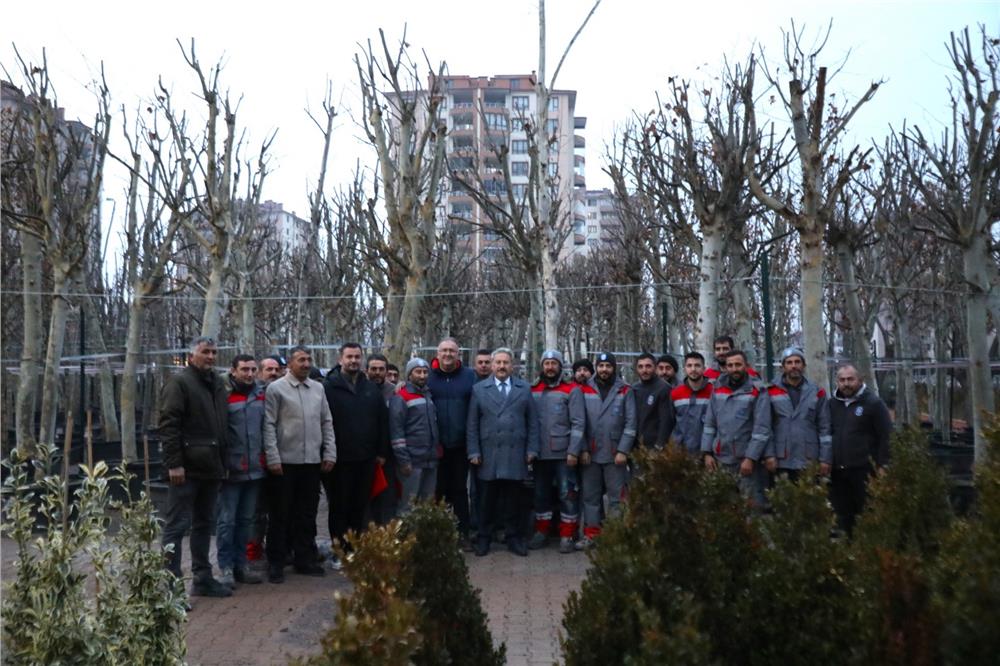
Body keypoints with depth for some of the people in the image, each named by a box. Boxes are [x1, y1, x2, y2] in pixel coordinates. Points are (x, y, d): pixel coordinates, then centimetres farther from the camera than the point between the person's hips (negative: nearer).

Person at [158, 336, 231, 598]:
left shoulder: (217, 383, 16)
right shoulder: (179, 382, -7)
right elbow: (168, 424, -14)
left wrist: (223, 463, 17)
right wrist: (174, 463, -20)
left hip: (211, 467, 8)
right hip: (187, 468, -8)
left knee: (204, 524, 14)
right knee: (177, 526, -2)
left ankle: (203, 578, 23)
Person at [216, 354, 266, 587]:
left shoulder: (261, 394, 8)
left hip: (255, 469, 5)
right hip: (231, 469, -5)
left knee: (246, 520, 12)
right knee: (227, 520, 1)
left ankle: (240, 564, 22)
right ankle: (226, 567, 11)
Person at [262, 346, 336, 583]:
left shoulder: (318, 388, 10)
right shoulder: (276, 388, -4)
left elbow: (327, 423, 12)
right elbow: (269, 426, -7)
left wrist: (330, 453, 6)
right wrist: (273, 459, -12)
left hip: (312, 461, 5)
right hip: (285, 462, -4)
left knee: (307, 514, 12)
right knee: (280, 515, 5)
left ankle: (305, 559, 24)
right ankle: (276, 563, 16)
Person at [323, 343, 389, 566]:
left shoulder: (372, 389, 9)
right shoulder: (328, 387, -6)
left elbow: (383, 421, 11)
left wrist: (382, 451, 7)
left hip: (366, 459, 4)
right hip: (340, 459, -4)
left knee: (360, 506, 11)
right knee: (339, 506, 5)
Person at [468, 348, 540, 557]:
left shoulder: (524, 389, 9)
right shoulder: (479, 389, 6)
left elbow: (532, 422, 8)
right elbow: (472, 424, 4)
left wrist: (532, 449, 1)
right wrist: (474, 452, -2)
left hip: (516, 456, 1)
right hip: (488, 456, -1)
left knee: (512, 501, 7)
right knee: (487, 501, 6)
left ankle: (514, 538, 18)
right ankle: (484, 538, 18)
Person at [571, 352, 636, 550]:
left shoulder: (625, 391, 0)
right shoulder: (585, 391, 5)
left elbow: (630, 423, -3)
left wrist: (623, 451, -9)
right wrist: (582, 450, -3)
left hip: (615, 455, -2)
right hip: (590, 455, 2)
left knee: (617, 497, 3)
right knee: (590, 496, 8)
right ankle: (590, 534, 17)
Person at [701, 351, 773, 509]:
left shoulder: (757, 391, -5)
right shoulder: (717, 389, 8)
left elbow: (762, 429, -10)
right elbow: (709, 424, 9)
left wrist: (750, 458, -15)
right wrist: (707, 452, 1)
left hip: (746, 459, -4)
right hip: (720, 459, 4)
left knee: (752, 507, -1)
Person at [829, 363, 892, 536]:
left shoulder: (873, 403, -4)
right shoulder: (833, 404, 13)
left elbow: (887, 436, -7)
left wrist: (882, 465, -11)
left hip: (864, 471, -5)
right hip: (837, 471, 5)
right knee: (842, 516, 11)